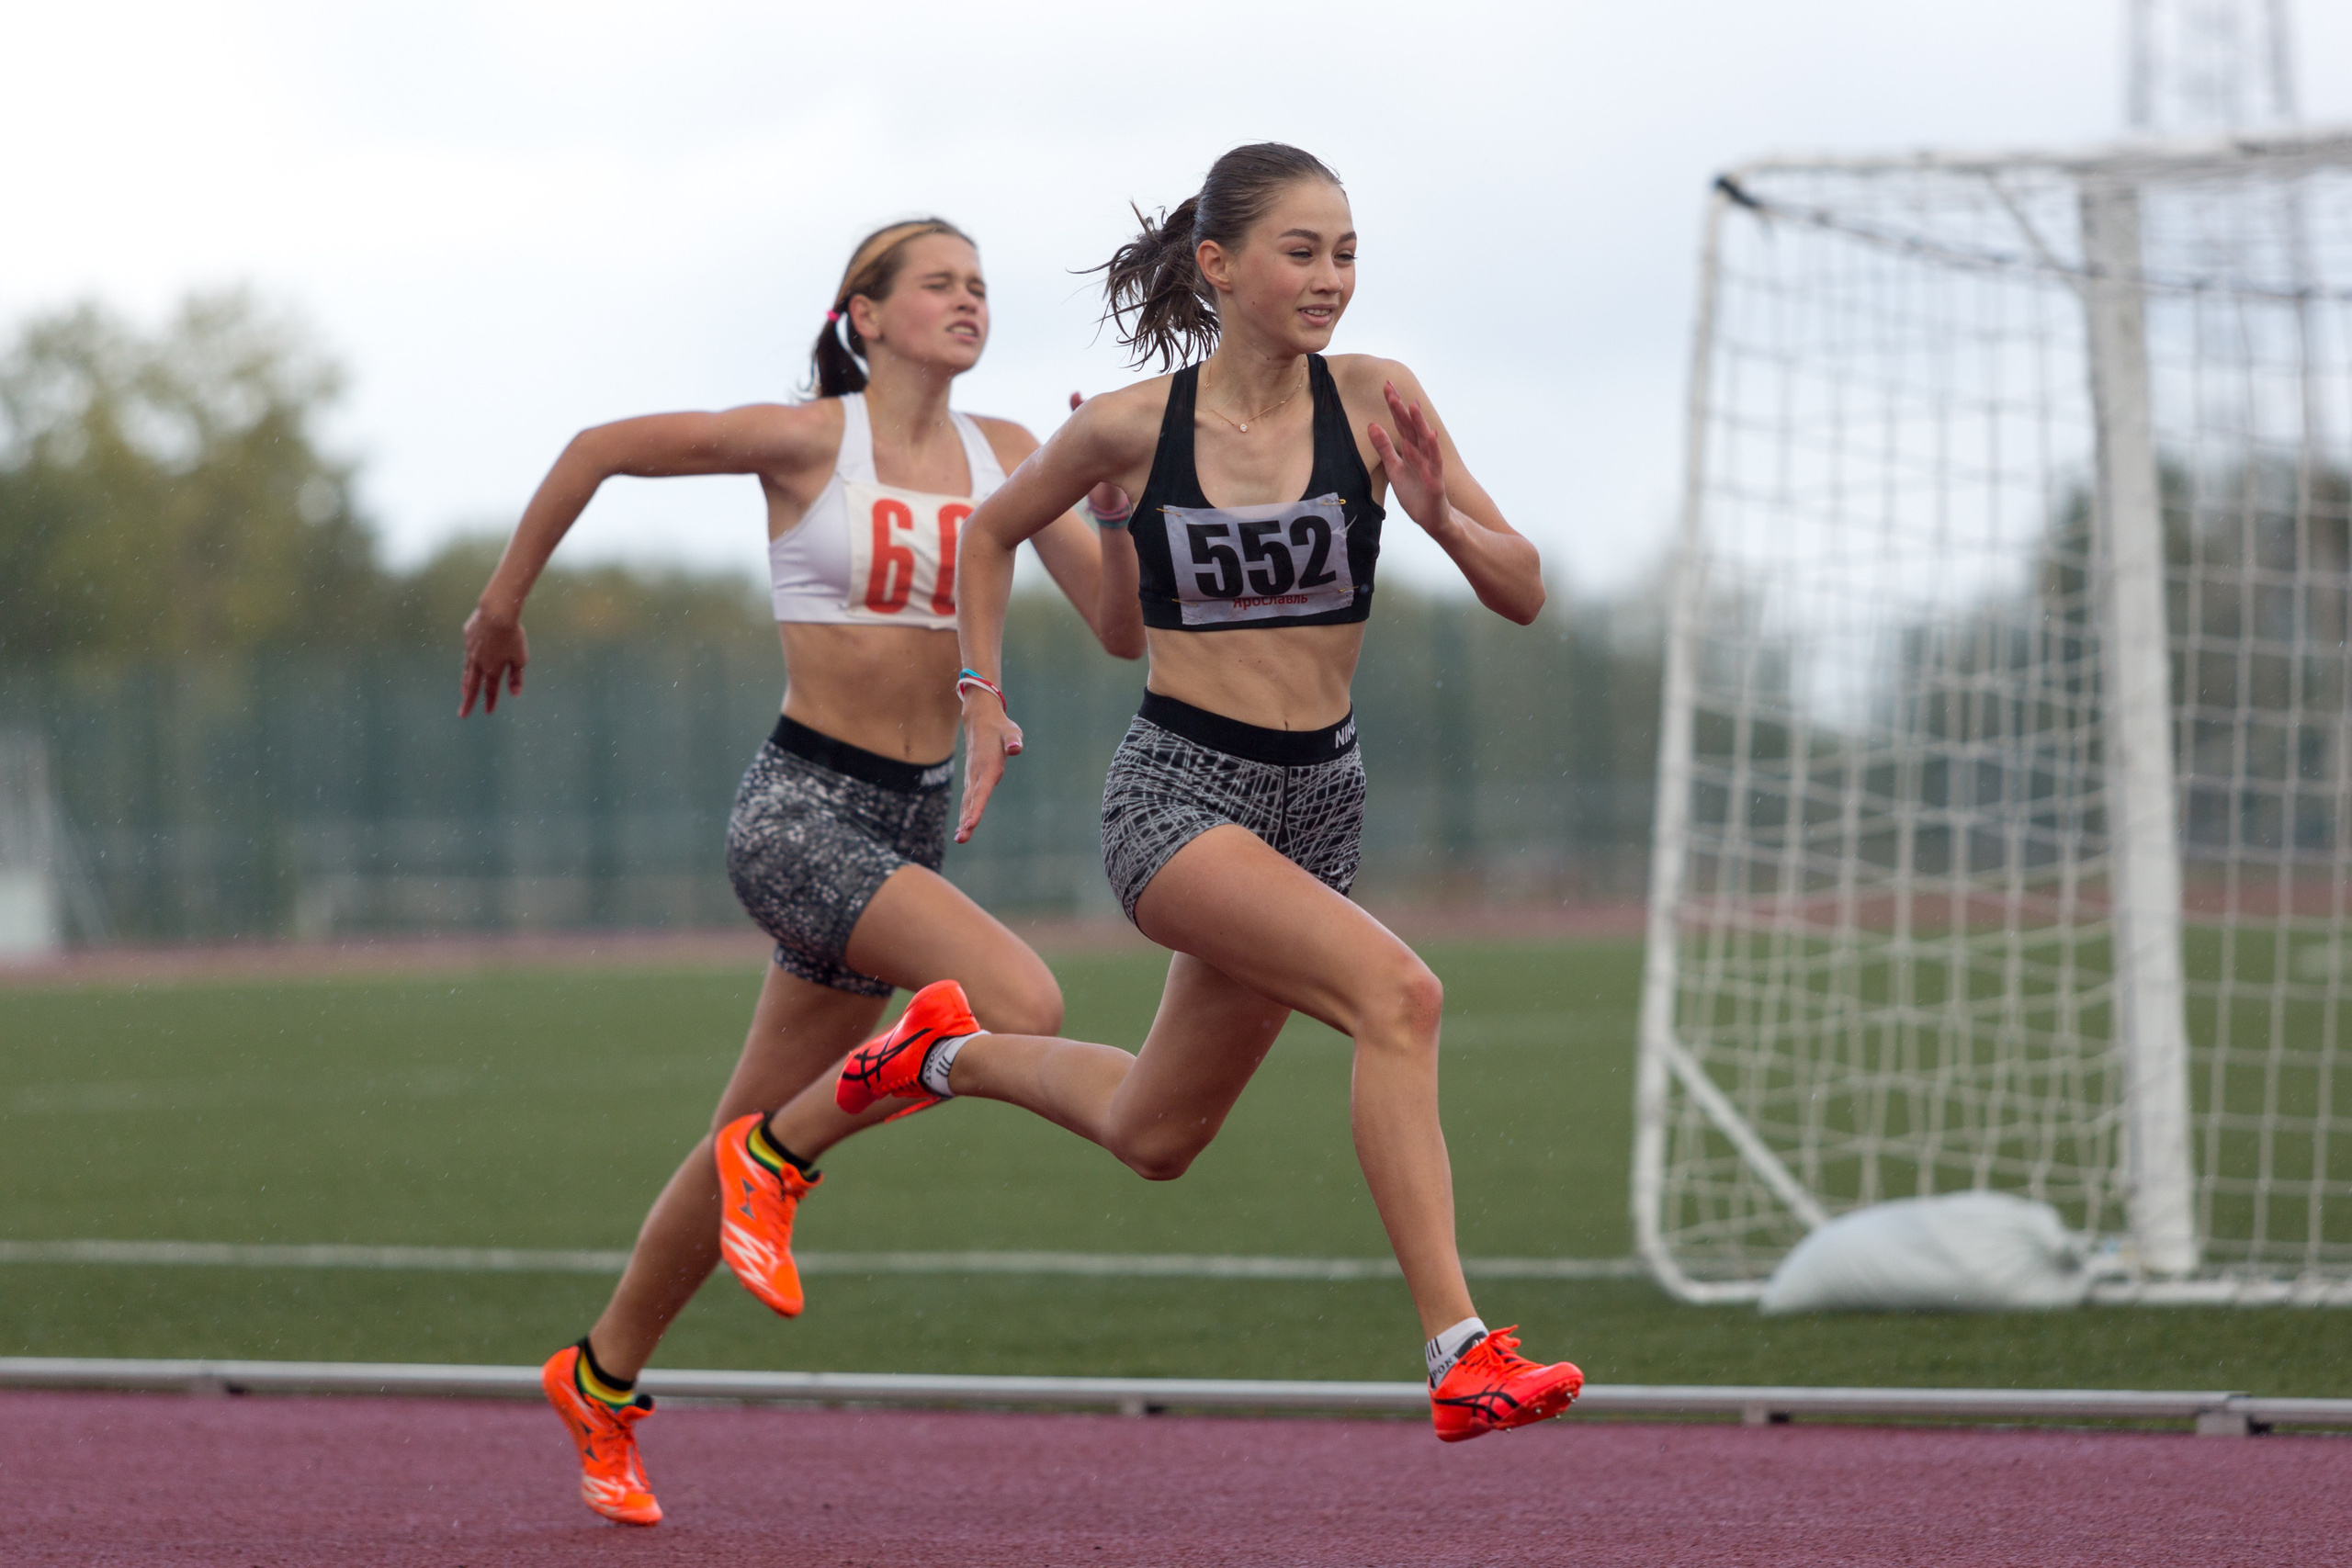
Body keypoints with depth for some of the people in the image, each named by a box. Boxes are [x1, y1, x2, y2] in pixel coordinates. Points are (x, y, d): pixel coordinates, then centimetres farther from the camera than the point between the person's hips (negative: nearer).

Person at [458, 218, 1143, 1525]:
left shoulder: (1007, 458, 6)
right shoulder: (806, 441, -7)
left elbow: (1126, 631, 4)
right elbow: (600, 448, 3)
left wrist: (1116, 508, -13)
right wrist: (503, 602, 9)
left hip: (909, 827, 6)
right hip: (798, 811, -6)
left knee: (754, 1138, 13)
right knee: (1021, 1006, -26)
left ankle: (602, 1383, 29)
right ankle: (777, 1164, -7)